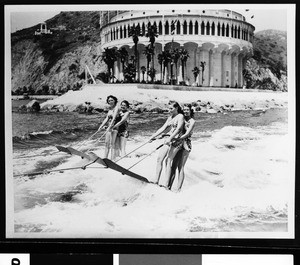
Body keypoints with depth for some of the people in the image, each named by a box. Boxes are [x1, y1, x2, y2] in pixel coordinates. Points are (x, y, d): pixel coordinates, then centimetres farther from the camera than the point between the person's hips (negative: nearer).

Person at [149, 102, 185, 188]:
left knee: (168, 160, -15)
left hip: (176, 140, -7)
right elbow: (163, 128, 16)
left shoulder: (180, 116, -5)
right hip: (169, 140, 7)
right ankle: (156, 181, -1)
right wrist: (153, 136, 7)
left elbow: (178, 129, -17)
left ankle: (166, 184, -16)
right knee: (159, 159, -3)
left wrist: (170, 138, -27)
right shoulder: (170, 118, 18)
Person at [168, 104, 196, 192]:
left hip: (185, 145, -6)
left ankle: (178, 189, -4)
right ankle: (169, 187, 6)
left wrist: (177, 139, -23)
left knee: (180, 167, -7)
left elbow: (187, 134, -15)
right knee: (173, 166, 3)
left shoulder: (192, 121, -5)